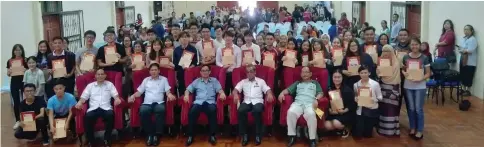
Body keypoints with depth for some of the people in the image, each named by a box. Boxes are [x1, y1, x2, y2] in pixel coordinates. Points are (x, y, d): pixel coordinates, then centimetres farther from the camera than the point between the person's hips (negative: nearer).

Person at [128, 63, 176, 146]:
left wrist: (170, 95, -15)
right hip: (147, 103, 1)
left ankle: (156, 135, -30)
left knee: (161, 110, -38)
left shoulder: (164, 79, 18)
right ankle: (149, 134, -22)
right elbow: (139, 92, 18)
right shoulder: (146, 80, 22)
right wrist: (133, 96, -3)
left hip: (159, 102, -1)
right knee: (143, 111, -35)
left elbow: (167, 91, 8)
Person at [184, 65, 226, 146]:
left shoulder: (214, 80, 22)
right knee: (192, 112, -32)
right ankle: (190, 136, -22)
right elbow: (188, 89, 19)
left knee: (212, 110, -37)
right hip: (198, 101, 1)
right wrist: (186, 95, -4)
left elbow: (219, 89, 9)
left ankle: (212, 135, -28)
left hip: (210, 102, -1)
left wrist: (222, 93, -15)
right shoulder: (196, 81, 26)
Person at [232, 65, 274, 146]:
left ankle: (258, 135, -23)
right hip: (247, 101, 2)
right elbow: (235, 90, 7)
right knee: (240, 111, -32)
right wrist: (236, 95, -17)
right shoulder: (243, 82, 20)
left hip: (257, 101, -1)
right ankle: (244, 135, -20)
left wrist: (269, 94, -19)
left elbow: (267, 90, 6)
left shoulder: (261, 81, 17)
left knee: (257, 111, -37)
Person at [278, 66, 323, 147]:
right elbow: (288, 90, 18)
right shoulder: (297, 83, 31)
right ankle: (292, 136, -21)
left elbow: (320, 93, 12)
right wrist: (282, 93, -5)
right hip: (298, 103, 2)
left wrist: (316, 99, -10)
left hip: (310, 103, -2)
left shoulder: (315, 83, 26)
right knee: (291, 112, -33)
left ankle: (312, 139, -28)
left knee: (311, 114, -37)